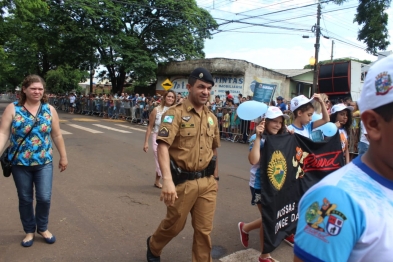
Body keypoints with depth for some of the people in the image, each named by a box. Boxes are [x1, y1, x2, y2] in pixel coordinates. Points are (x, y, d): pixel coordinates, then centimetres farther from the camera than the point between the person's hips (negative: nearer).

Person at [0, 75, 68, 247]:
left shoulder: (49, 109, 0)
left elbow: (57, 135, 5)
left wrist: (63, 157, 8)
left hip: (44, 162, 1)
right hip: (20, 163, -1)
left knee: (44, 198, 1)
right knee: (25, 199, 11)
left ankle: (42, 228, 28)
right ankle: (29, 231, 33)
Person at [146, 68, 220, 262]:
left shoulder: (211, 118, 7)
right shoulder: (175, 113, -13)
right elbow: (163, 146, -25)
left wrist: (215, 176, 18)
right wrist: (167, 179, -37)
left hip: (207, 182, 5)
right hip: (182, 181, -4)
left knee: (204, 229, 12)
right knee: (174, 225, 16)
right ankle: (153, 246, 47)